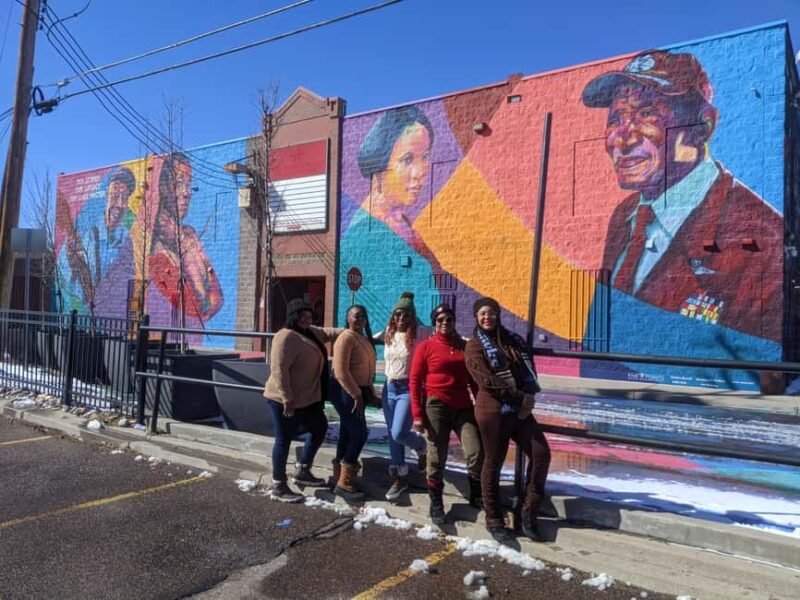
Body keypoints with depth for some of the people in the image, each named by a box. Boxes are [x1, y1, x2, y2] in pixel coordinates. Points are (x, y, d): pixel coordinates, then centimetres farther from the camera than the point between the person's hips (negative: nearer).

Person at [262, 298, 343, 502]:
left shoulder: (310, 332, 9)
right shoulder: (286, 337, -21)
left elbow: (325, 333, 30)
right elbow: (279, 370, -26)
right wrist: (287, 398, -29)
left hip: (306, 398, 10)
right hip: (285, 400, -10)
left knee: (319, 428, 19)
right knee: (284, 439, 0)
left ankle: (302, 472, 30)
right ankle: (278, 487, 13)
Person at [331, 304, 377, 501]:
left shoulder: (365, 338, 13)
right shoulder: (346, 338, -15)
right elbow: (341, 371, -21)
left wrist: (367, 392, 13)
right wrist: (356, 395, -20)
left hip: (358, 392, 9)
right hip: (346, 392, -9)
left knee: (348, 434, 13)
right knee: (359, 433, -9)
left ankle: (340, 477, 23)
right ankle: (344, 483, -1)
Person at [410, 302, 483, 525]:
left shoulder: (464, 346, 12)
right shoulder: (426, 347, -1)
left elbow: (473, 378, 19)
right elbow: (414, 381, -4)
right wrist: (417, 414, -9)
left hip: (464, 407, 4)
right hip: (436, 406, -3)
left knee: (477, 453, -4)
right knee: (437, 457, 4)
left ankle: (477, 496, 19)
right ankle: (436, 503, 21)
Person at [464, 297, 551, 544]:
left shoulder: (514, 340, 14)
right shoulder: (475, 346, -3)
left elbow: (530, 370, 12)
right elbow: (487, 380, -14)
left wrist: (529, 397, -7)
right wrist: (521, 397, -16)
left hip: (520, 409, 6)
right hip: (493, 410, -5)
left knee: (541, 453, -1)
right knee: (494, 463, 3)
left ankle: (529, 512, 15)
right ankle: (494, 520, 18)